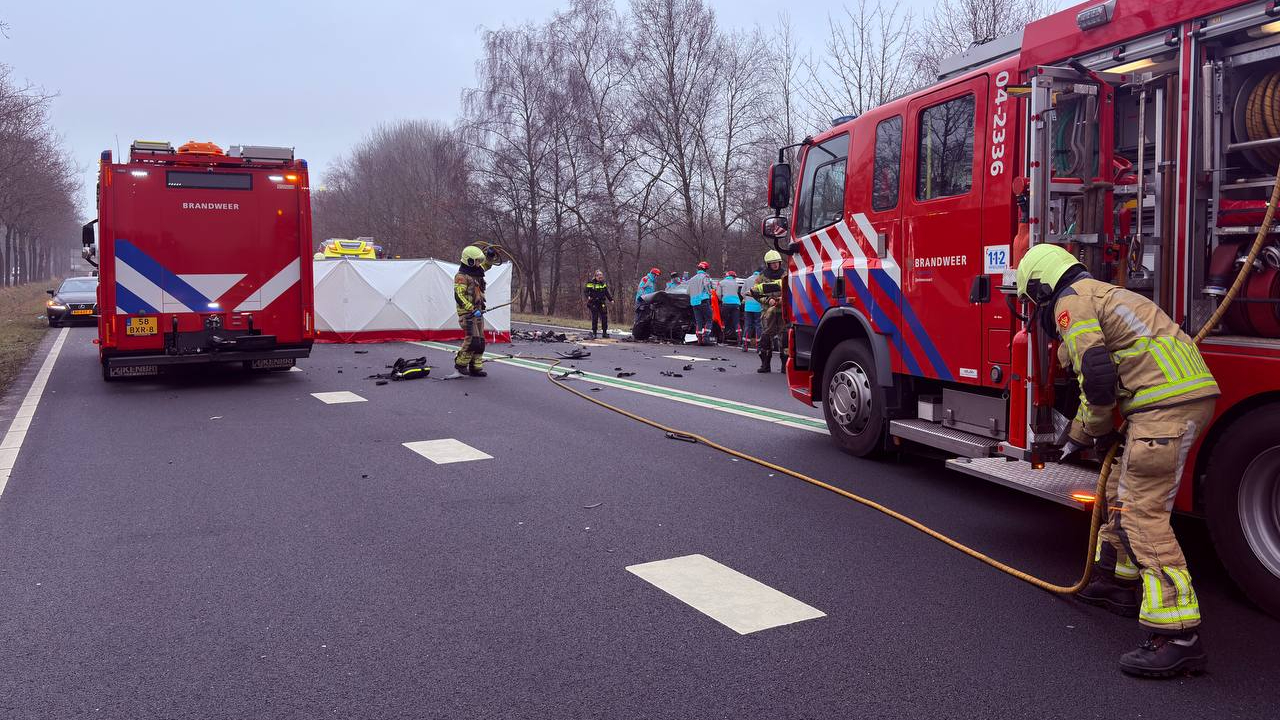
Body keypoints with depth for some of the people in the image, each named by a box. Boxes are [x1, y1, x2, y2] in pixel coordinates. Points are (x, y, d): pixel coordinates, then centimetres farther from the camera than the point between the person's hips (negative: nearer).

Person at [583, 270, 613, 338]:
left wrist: (611, 299, 11)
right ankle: (594, 332, 4)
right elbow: (585, 291, -7)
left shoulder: (603, 283, 10)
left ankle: (605, 332, 9)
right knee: (594, 318, -5)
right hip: (593, 303, -4)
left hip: (602, 303, 4)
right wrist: (588, 296, -25)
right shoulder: (591, 283, -4)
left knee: (604, 317, 0)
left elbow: (607, 293, 19)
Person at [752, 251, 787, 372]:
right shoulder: (761, 277, 8)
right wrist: (768, 300, -11)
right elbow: (756, 293, 5)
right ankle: (765, 364, 8)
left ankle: (785, 365, 2)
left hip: (784, 310, 0)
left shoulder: (786, 275, 10)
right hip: (768, 310, 0)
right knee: (766, 336, -1)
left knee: (785, 336, -3)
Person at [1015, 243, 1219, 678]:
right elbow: (1109, 379, 35)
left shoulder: (1070, 302, -4)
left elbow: (1097, 377, -15)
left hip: (1166, 404, -10)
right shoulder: (1100, 294, 28)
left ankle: (1178, 637, -15)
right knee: (1122, 490, 24)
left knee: (1141, 512, -12)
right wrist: (1078, 435, 42)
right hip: (1190, 395, 10)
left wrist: (1100, 430, 2)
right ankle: (1119, 582, 39)